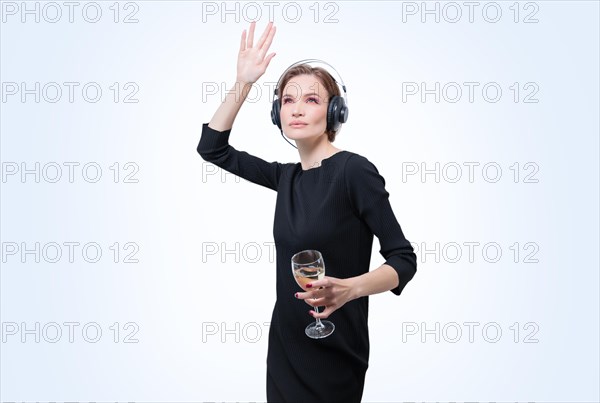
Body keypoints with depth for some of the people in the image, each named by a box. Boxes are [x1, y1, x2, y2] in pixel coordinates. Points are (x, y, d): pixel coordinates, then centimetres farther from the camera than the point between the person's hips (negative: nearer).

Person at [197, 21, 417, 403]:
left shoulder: (355, 170, -15)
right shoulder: (287, 176, 5)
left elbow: (403, 258, -15)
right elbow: (213, 148, 12)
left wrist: (349, 288, -33)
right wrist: (242, 83, 2)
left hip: (333, 357, -7)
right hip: (284, 346, 7)